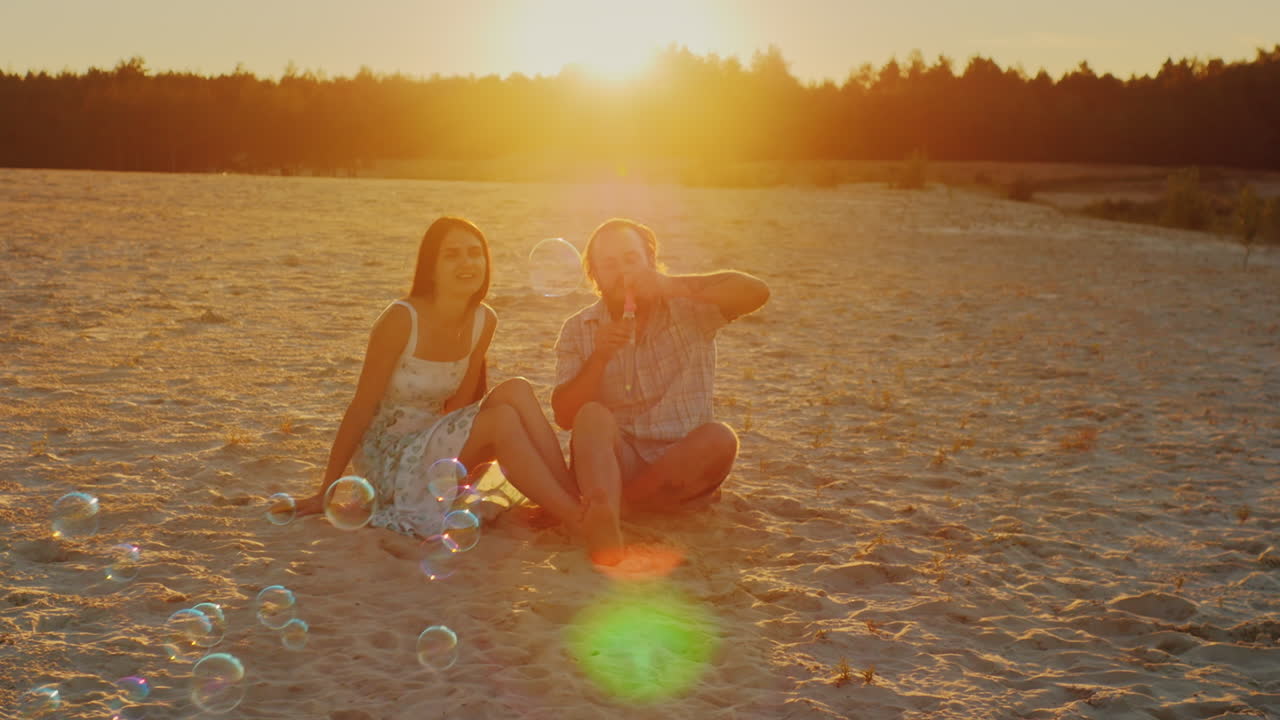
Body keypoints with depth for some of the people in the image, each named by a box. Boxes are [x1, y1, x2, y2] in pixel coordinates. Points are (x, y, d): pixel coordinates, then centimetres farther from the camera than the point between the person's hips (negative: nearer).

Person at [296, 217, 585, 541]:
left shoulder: (484, 321, -1)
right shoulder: (402, 319, -19)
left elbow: (458, 404, 5)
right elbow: (361, 409, -15)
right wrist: (326, 492, -11)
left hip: (432, 447, 6)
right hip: (387, 460, -6)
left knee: (516, 390, -18)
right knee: (503, 419, -27)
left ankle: (578, 500, -23)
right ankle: (577, 521, -24)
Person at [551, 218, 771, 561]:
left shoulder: (690, 308, 3)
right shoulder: (578, 331, 8)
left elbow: (757, 291, -17)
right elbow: (565, 416, -2)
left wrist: (670, 284, -24)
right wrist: (599, 357, -18)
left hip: (680, 467, 0)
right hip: (616, 462, 0)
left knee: (719, 438, -30)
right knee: (592, 416, -29)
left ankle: (601, 504, -26)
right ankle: (605, 527, -57)